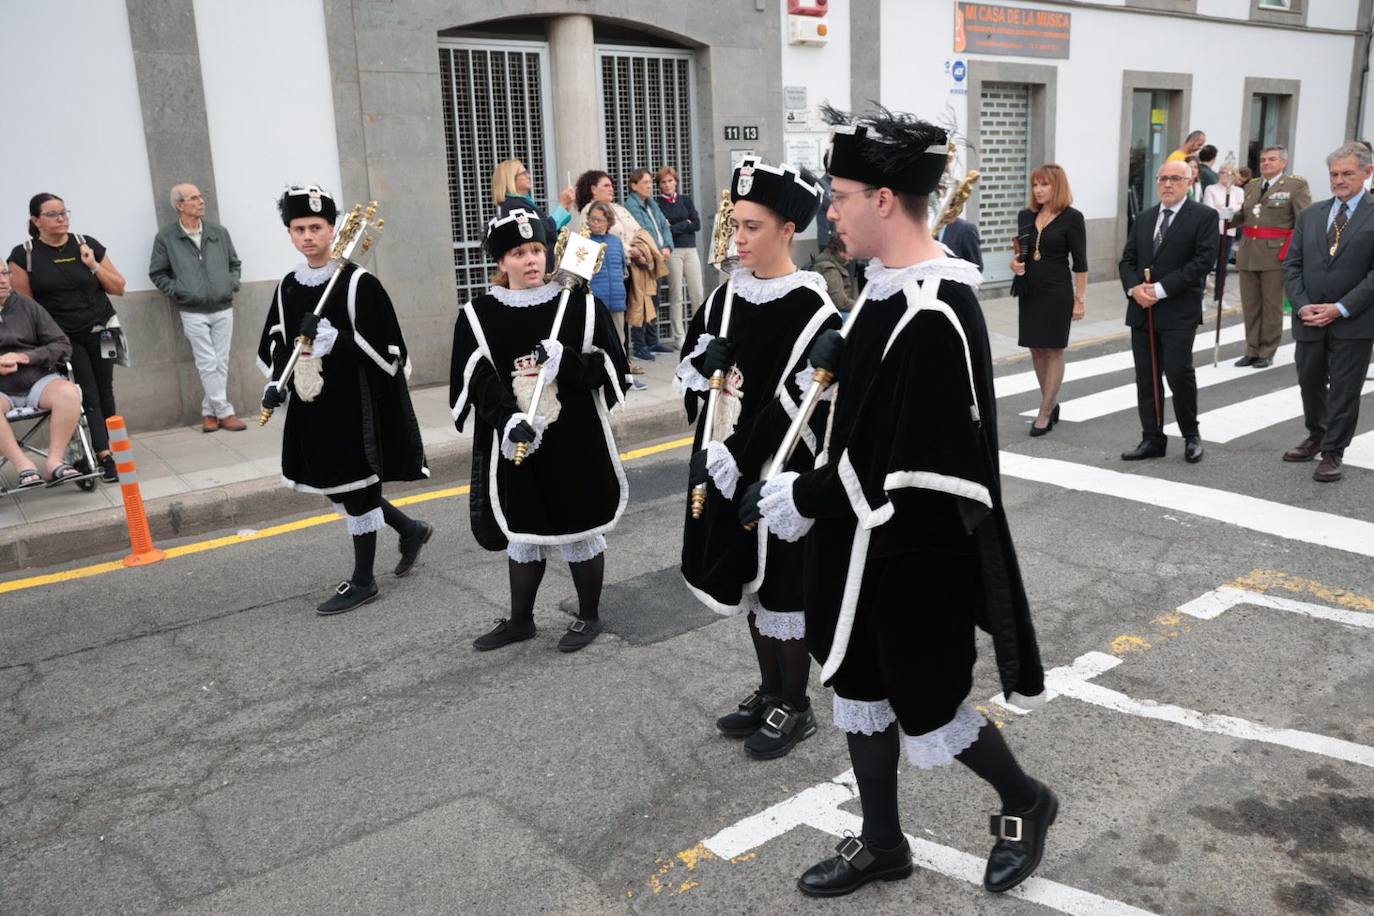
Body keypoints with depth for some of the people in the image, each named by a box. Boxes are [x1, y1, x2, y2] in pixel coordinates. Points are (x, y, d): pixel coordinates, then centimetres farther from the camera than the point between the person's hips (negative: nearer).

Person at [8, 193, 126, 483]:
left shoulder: (87, 244, 2)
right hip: (64, 338, -2)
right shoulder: (24, 255, -3)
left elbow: (119, 288, 6)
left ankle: (109, 449, 9)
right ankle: (105, 457, -10)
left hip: (100, 331, 2)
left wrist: (93, 266, -8)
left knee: (105, 393, 3)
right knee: (88, 395, -7)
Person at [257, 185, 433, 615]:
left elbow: (387, 351, -16)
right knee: (338, 488, 16)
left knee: (357, 490, 4)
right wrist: (276, 383, 3)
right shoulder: (288, 286, 8)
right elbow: (277, 344, 19)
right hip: (311, 407, 7)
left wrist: (333, 339, -26)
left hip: (355, 407, -7)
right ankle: (411, 529, 37)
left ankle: (362, 581, 19)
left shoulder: (359, 283, -13)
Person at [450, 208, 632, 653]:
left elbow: (612, 368, -3)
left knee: (580, 530, 11)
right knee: (523, 533, 16)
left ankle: (589, 616, 30)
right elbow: (480, 383, -11)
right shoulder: (478, 316, -1)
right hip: (514, 446, 1)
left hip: (575, 444, -1)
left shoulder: (581, 305, -2)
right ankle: (520, 620, 34)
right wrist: (508, 420, -28)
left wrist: (567, 362, -21)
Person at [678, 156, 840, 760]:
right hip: (724, 467, 7)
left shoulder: (810, 309, -15)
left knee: (782, 586, 5)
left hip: (780, 471, -7)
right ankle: (770, 691, 35)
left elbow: (800, 403, -21)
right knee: (746, 580, 17)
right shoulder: (728, 295, 6)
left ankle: (796, 707, 24)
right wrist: (703, 368, -7)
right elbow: (691, 367, 15)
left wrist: (742, 459, -21)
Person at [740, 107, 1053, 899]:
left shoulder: (935, 316, -26)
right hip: (865, 539, 9)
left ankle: (1026, 803, 38)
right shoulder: (891, 287, 4)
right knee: (860, 689, 18)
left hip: (918, 552, -9)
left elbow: (921, 463, -26)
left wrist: (799, 499, -18)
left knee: (928, 708, 10)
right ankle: (882, 844, 38)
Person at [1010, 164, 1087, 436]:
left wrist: (1080, 299, -10)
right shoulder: (1025, 216, 8)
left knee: (1054, 351, 0)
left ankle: (1045, 413, 2)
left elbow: (1080, 263, -6)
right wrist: (1015, 263, -3)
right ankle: (1052, 404, 24)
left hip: (1057, 291, -6)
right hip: (1029, 290, 6)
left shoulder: (1071, 218, -7)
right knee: (1036, 350, 10)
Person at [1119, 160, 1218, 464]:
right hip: (1142, 310, 5)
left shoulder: (1204, 216, -1)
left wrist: (1161, 289, -16)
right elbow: (1127, 259, 13)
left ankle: (1191, 436, 11)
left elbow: (1204, 260, -11)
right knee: (1146, 377, 7)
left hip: (1179, 311, -5)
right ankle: (1152, 439, 15)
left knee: (1179, 373, -9)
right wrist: (1134, 287, -8)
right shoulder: (1144, 219, 16)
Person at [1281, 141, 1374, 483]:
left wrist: (1341, 308, -16)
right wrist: (1301, 305, -7)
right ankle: (1316, 437, 35)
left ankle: (1333, 452, 13)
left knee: (1344, 389, 2)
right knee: (1310, 383, 16)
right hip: (1310, 320, 4)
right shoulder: (1310, 215, 9)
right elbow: (1292, 264, 7)